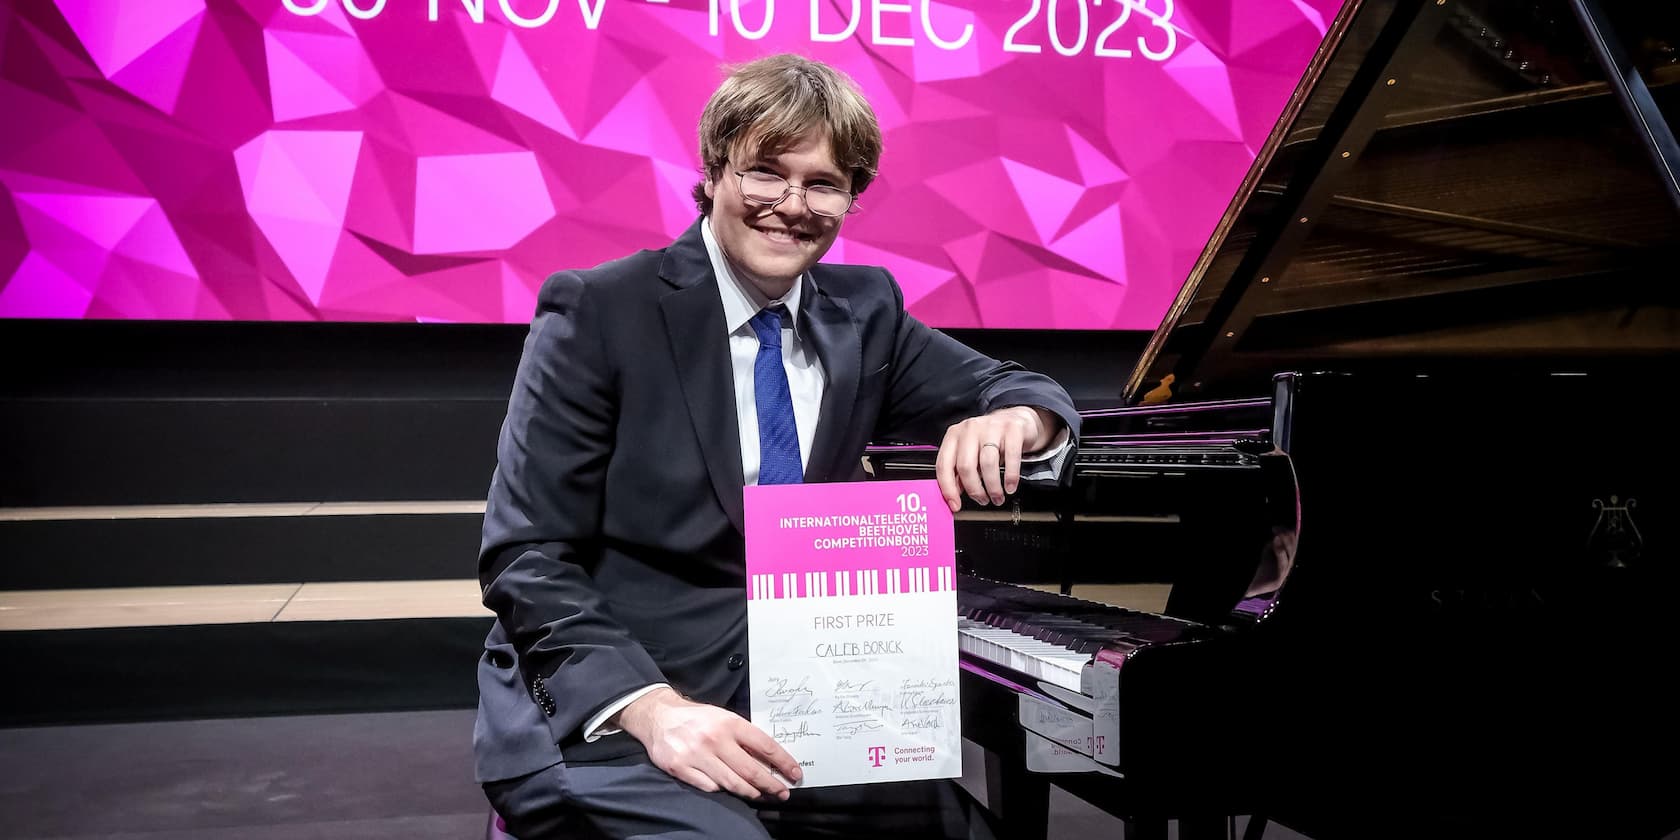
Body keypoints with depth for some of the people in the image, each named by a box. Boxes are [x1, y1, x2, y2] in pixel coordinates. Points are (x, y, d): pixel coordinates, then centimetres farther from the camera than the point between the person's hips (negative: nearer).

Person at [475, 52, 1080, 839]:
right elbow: (525, 558, -12)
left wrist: (1012, 419, -14)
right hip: (599, 717, -5)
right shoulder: (599, 312, -9)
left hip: (789, 708, 5)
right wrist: (651, 706, -27)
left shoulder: (863, 311, 7)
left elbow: (1016, 390, 12)